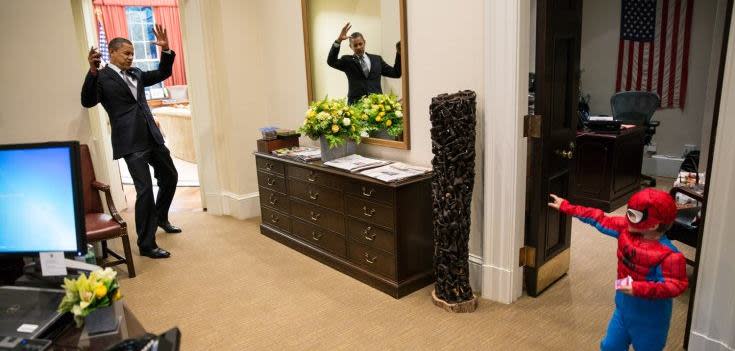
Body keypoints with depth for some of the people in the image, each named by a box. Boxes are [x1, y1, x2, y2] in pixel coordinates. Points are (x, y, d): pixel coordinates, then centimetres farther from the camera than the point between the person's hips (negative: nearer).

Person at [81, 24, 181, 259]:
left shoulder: (136, 73, 16)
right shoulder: (102, 77, -3)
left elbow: (163, 74, 21)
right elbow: (87, 101, -15)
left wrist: (165, 50, 5)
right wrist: (92, 72, -28)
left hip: (153, 137, 8)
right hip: (131, 143, -7)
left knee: (170, 177, 19)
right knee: (145, 190, -10)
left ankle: (161, 218, 43)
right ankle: (146, 245, 1)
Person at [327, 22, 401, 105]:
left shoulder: (377, 59, 17)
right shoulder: (347, 60, 10)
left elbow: (396, 74, 16)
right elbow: (331, 62, -7)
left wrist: (399, 53, 4)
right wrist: (339, 40, -16)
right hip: (356, 103, -2)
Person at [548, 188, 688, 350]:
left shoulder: (668, 255, -30)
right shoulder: (626, 228, -11)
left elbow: (676, 286, -30)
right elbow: (600, 220, -3)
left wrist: (639, 289, -39)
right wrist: (566, 207, 0)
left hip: (649, 319, -6)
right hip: (623, 308, 6)